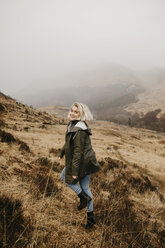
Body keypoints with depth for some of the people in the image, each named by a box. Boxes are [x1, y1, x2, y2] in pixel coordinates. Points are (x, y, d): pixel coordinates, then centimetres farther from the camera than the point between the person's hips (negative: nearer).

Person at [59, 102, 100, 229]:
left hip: (81, 162, -9)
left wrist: (74, 171, -23)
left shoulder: (79, 130, -26)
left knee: (66, 177, 15)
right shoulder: (72, 124, 5)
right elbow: (69, 142, 20)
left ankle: (84, 197, 17)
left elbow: (78, 152, -26)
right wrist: (62, 152, 30)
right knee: (85, 188, 17)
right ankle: (91, 216, 29)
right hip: (87, 161, 9)